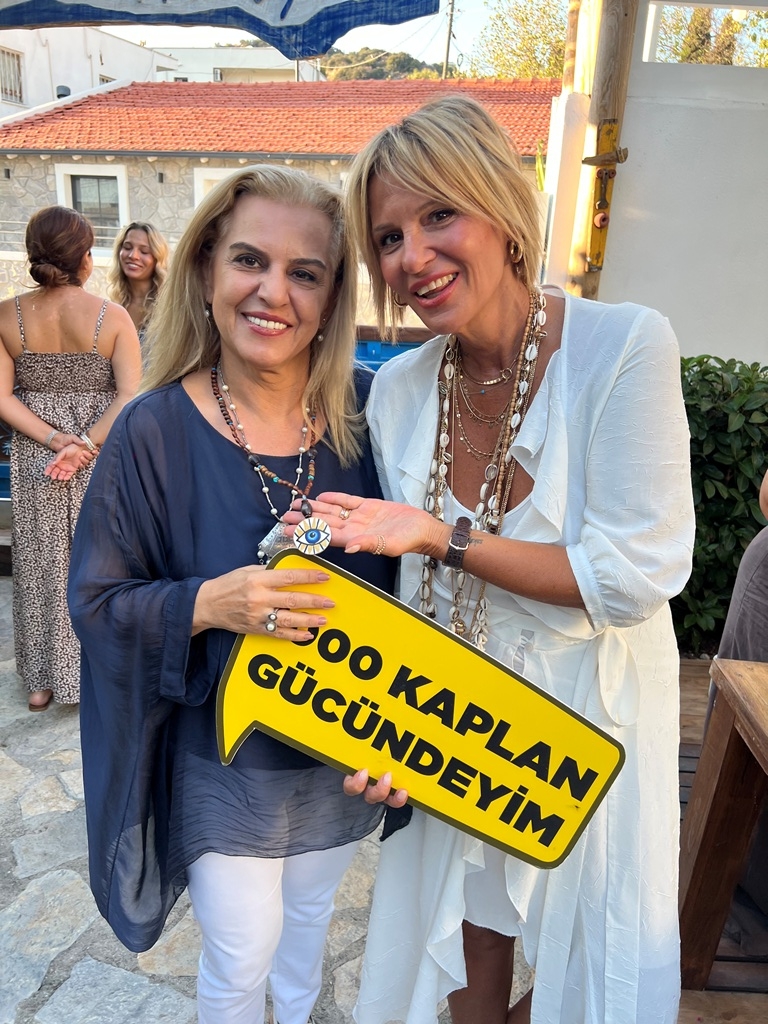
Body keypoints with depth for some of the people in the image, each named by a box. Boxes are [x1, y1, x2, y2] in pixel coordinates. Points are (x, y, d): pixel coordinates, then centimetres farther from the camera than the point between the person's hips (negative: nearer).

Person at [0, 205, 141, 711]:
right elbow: (130, 398, -17)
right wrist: (84, 447, -18)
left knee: (42, 567, 14)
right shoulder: (112, 315, -10)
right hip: (102, 462, -2)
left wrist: (58, 440, -10)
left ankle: (43, 680, 28)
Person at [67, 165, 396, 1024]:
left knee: (309, 914, 29)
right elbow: (97, 601, -12)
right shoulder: (157, 431, -20)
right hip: (223, 758, -3)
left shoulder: (364, 414, -13)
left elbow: (405, 578, -2)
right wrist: (209, 604, -30)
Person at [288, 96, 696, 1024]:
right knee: (468, 928, 26)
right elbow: (417, 582, -1)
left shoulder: (624, 347, -22)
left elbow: (635, 578, -24)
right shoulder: (399, 389, -9)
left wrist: (441, 534, -28)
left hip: (590, 714, -3)